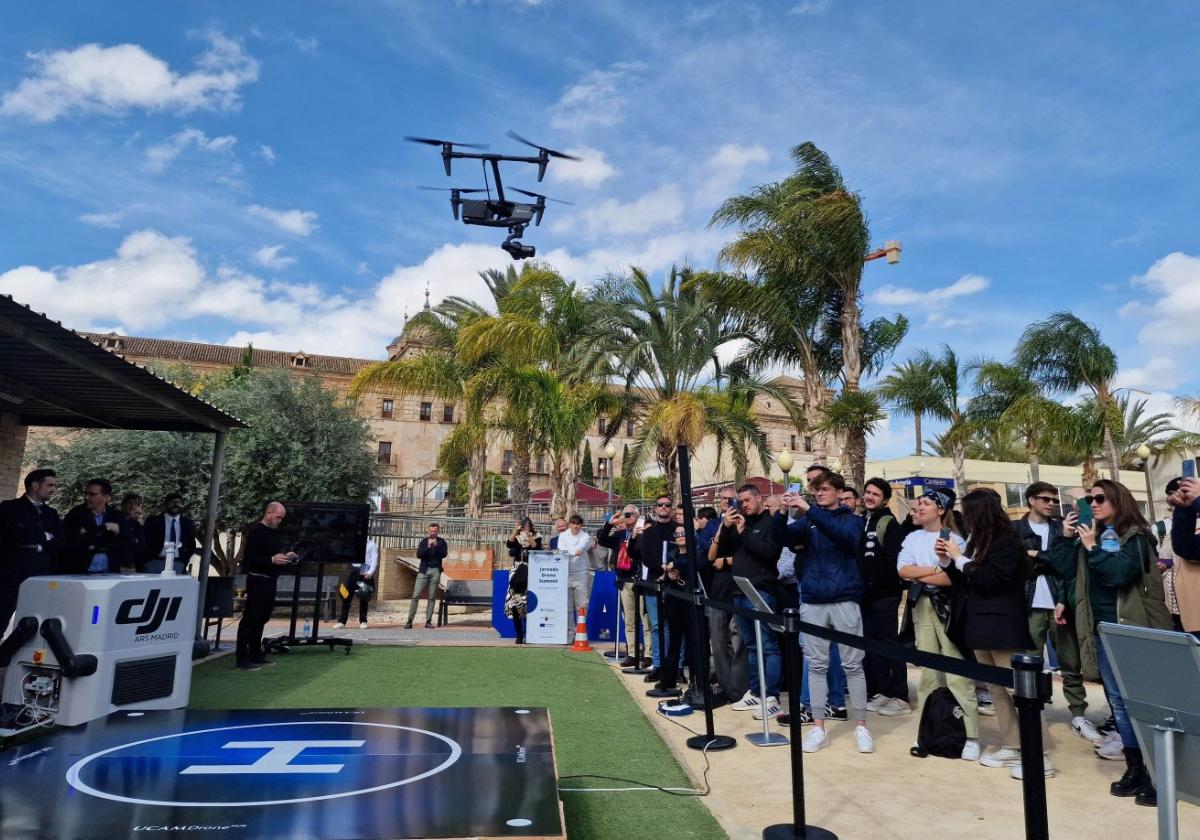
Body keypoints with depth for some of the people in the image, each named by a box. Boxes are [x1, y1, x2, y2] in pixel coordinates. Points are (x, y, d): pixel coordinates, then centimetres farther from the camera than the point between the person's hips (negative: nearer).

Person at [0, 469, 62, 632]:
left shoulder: (51, 513, 18)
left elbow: (61, 542, 5)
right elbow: (18, 536, -15)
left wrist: (37, 544, -7)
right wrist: (45, 537, -5)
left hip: (44, 578, 5)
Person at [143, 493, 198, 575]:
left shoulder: (187, 522, 11)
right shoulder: (153, 521, 4)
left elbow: (191, 545, 15)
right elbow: (146, 543, 3)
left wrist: (184, 561, 3)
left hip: (178, 564, 1)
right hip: (155, 562, -1)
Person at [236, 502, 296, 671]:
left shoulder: (276, 533, 13)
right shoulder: (256, 532, -12)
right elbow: (248, 559, -17)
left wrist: (285, 556, 3)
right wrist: (272, 560, -24)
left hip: (271, 581, 8)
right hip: (258, 580, -8)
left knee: (262, 619, 12)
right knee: (250, 618, -6)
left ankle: (255, 655, 20)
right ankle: (242, 659, -3)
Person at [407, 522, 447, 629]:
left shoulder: (441, 542, 9)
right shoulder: (424, 541, 8)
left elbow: (444, 554, -3)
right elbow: (419, 555, -3)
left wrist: (436, 546, -15)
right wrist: (428, 546, -16)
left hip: (435, 571, 0)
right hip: (424, 570, 0)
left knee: (431, 597, 2)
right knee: (415, 595, -6)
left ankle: (428, 621, 6)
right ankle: (410, 621, -4)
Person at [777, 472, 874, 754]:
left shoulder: (852, 520, 3)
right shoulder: (808, 521, 11)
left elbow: (844, 535, -20)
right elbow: (781, 537, -4)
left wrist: (809, 509, -28)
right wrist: (782, 512, -22)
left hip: (845, 600, -2)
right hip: (812, 602, 3)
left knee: (852, 665, 3)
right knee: (817, 665, 7)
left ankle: (861, 727, 15)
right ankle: (818, 728, 14)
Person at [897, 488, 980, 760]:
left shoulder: (954, 539, -3)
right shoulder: (912, 538, 11)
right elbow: (903, 570, -1)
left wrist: (919, 574, -6)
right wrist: (936, 570, -9)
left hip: (948, 606, -5)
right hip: (921, 606, 5)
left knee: (957, 673, -6)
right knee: (928, 672, 9)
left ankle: (970, 736, 1)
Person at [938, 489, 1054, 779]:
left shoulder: (1007, 542, -12)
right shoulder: (978, 541, 12)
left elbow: (988, 579, -22)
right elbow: (965, 582, 15)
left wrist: (959, 558, -14)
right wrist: (946, 560, 2)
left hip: (1003, 627, -9)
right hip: (981, 625, 9)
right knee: (996, 689, 11)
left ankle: (1040, 756, -1)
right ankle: (1013, 747, 19)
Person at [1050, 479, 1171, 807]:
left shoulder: (1135, 536, -7)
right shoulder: (1089, 535, 9)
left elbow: (1121, 572, -21)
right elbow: (1063, 570, 4)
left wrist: (1093, 548, -18)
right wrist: (1067, 537, -4)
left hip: (1133, 628, -6)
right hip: (1103, 629, 6)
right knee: (1119, 700, 12)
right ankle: (1135, 769, 22)